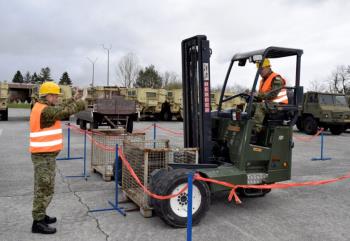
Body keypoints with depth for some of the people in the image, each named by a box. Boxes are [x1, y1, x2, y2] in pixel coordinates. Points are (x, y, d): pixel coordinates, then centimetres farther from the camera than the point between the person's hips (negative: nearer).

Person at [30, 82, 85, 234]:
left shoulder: (41, 107, 13)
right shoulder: (45, 110, -19)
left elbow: (60, 110, 21)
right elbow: (65, 112, -22)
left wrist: (72, 100, 13)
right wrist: (81, 104, -7)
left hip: (44, 154, 11)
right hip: (44, 155, -11)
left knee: (43, 187, 18)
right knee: (45, 188, -6)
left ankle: (40, 216, 29)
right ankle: (38, 223, 0)